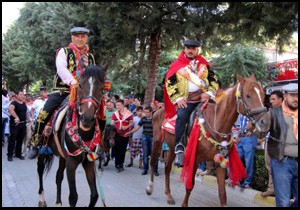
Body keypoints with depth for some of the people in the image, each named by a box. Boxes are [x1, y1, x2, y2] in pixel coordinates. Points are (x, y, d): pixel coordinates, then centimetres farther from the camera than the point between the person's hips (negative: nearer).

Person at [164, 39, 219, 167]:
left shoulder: (203, 63, 15)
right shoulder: (177, 65, 6)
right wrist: (177, 98, -11)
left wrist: (209, 93, -3)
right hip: (185, 101, -4)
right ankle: (179, 148, -28)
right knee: (181, 116, -28)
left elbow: (213, 79, 15)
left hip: (203, 98, 4)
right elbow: (169, 83, 0)